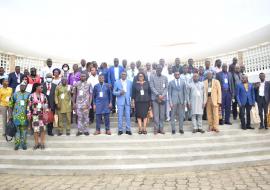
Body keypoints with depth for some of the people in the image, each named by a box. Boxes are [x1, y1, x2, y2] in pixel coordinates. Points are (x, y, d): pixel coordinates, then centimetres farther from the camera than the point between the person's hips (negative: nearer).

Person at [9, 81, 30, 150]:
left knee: (24, 129, 7)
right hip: (16, 115, 0)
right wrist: (10, 115, 1)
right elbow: (11, 105, 7)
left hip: (25, 116, 0)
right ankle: (17, 144, 13)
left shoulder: (28, 94, 4)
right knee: (17, 129, 4)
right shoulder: (15, 94, 5)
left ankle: (23, 143, 17)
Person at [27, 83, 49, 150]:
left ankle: (42, 143, 13)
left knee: (43, 129, 2)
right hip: (35, 115, -3)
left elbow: (46, 105, 10)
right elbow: (29, 106, -3)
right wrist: (29, 115, -5)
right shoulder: (31, 96, -3)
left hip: (42, 115, 3)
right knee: (36, 129, 1)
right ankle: (36, 143, 14)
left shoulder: (43, 96, 7)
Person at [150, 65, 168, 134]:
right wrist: (158, 95, -13)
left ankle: (161, 128, 12)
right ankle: (156, 128, 4)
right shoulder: (152, 77, 5)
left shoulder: (165, 78, 13)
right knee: (156, 114, -2)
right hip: (155, 98, -2)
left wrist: (163, 95, -9)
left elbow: (166, 88, 7)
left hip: (163, 98, 2)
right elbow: (152, 87, -4)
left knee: (162, 114, 4)